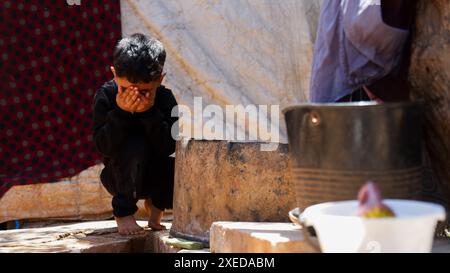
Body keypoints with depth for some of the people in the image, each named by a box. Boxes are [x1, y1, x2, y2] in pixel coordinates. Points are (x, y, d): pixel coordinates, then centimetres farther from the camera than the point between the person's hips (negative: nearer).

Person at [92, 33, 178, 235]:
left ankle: (156, 203, 10)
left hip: (155, 173, 3)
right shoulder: (105, 96, -16)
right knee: (136, 145, -33)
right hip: (119, 177, -3)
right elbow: (104, 148, -25)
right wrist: (120, 111, -35)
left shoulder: (165, 98, -14)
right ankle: (123, 211, -13)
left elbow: (168, 148, -24)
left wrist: (149, 112, -34)